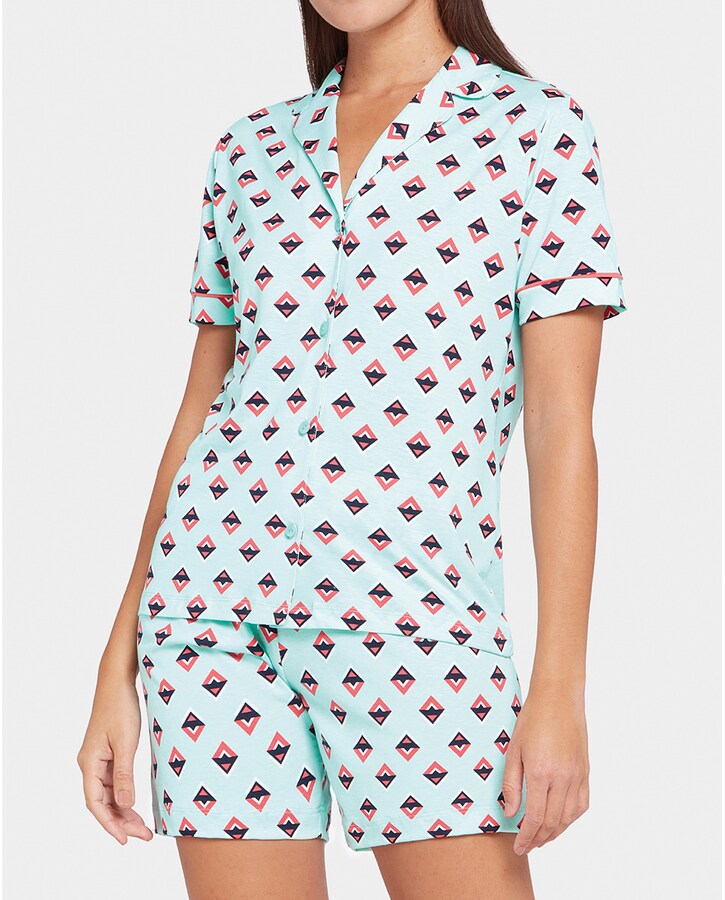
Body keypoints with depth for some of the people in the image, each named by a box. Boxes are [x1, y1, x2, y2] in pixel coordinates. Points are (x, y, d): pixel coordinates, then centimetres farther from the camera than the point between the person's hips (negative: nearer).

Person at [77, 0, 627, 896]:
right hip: (213, 597, 3)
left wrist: (560, 685, -9)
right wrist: (119, 666, 10)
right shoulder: (249, 150, 13)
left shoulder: (538, 129, 2)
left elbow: (562, 424, -3)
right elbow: (198, 411, 14)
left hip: (412, 605, -3)